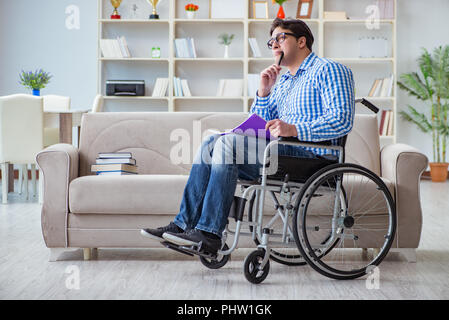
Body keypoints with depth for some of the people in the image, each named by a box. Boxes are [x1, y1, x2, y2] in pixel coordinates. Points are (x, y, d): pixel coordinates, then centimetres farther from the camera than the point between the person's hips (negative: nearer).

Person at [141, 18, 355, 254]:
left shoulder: (328, 70, 1)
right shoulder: (282, 82, 27)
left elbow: (342, 120, -16)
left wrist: (295, 129, -25)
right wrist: (264, 92, 5)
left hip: (311, 154, -8)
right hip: (280, 150, 9)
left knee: (228, 143, -24)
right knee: (211, 143, -5)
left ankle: (209, 233, -27)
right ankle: (185, 224, -12)